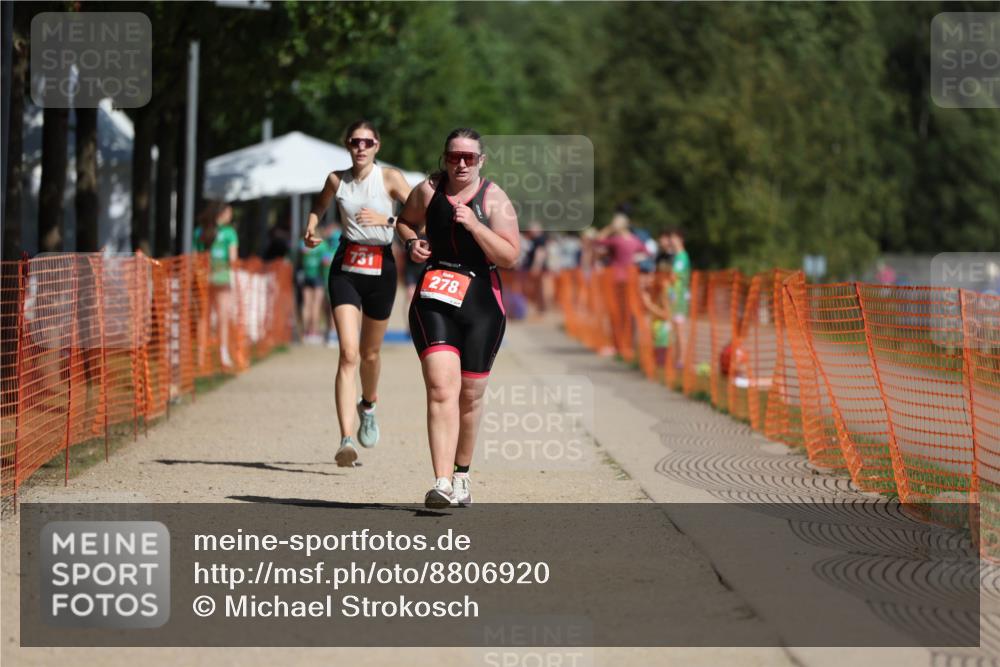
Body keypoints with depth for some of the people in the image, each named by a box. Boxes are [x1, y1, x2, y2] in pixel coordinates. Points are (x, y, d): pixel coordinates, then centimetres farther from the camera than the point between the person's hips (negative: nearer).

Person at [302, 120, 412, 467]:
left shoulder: (390, 178, -5)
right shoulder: (337, 180, 2)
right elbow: (318, 207, 22)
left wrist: (385, 220, -22)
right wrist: (310, 230, 3)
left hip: (381, 268, 0)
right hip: (346, 268, 0)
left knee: (370, 353, 15)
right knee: (348, 354, -15)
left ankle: (368, 404, 50)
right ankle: (346, 440, -23)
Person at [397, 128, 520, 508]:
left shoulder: (494, 199, -4)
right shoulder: (428, 191, 1)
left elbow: (510, 257, -11)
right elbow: (405, 221, 22)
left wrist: (474, 224, -21)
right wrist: (411, 243, 1)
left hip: (481, 304, 0)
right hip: (434, 299, 0)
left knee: (470, 396, 10)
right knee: (441, 388, -17)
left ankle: (461, 474, 32)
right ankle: (442, 482, -25)